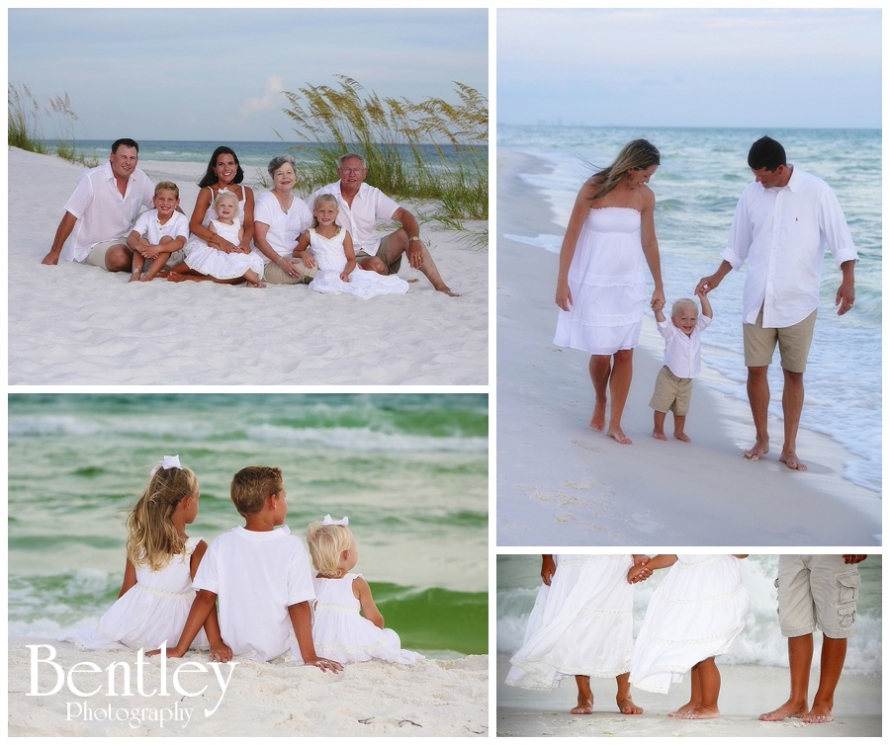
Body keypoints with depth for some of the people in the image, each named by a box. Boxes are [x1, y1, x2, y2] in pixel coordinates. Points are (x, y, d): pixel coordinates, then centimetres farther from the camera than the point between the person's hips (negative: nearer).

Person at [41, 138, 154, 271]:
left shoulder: (140, 179, -2)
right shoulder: (92, 179, -17)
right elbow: (70, 217, -14)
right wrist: (54, 253, -14)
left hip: (125, 240, 6)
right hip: (95, 244, -6)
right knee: (119, 258, -36)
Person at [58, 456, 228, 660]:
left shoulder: (138, 541, -2)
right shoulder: (196, 549, -14)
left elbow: (126, 589, 5)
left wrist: (111, 623, 21)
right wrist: (215, 643, -18)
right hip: (170, 634, -4)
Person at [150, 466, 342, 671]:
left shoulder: (221, 544, -8)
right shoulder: (291, 546, -15)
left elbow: (205, 598, -9)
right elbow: (298, 606, -16)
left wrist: (179, 649, -5)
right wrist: (309, 656, -13)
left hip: (234, 648, 3)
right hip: (280, 649, -3)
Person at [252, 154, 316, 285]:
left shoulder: (300, 205, 14)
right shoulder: (265, 201, -2)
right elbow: (259, 240, -9)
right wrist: (281, 261, -22)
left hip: (293, 260, 5)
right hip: (268, 263, -5)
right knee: (311, 269, -30)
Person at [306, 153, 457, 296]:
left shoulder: (372, 195, 0)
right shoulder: (323, 196, -6)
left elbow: (404, 215, -9)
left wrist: (414, 241, -27)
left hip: (374, 249, 4)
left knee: (406, 234, -19)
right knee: (376, 265, -35)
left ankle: (440, 287, -22)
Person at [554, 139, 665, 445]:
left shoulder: (645, 196, -2)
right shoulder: (594, 188, -13)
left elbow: (649, 242, 9)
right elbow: (571, 235, -10)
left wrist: (659, 286, 14)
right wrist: (562, 281, -12)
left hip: (628, 285, 3)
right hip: (594, 284, -3)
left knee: (625, 353, 1)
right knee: (601, 353, -2)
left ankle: (615, 423, 12)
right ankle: (600, 402, 29)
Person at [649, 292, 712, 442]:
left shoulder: (697, 330, 0)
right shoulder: (671, 333, -14)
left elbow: (708, 316, 0)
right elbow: (661, 322, -30)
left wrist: (703, 298, -8)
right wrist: (657, 309, -47)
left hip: (686, 380, 4)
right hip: (669, 377, -4)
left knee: (681, 409, 15)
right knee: (662, 405, 3)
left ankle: (679, 431, 29)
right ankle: (658, 429, 18)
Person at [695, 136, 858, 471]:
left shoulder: (816, 192, -9)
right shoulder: (751, 195, 2)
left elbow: (841, 239, -10)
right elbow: (737, 246, 15)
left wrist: (847, 280, -22)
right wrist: (717, 277, 11)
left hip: (798, 301, -3)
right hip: (758, 300, 3)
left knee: (794, 374, 4)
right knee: (756, 369, 4)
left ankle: (789, 448, 12)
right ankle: (761, 439, 21)